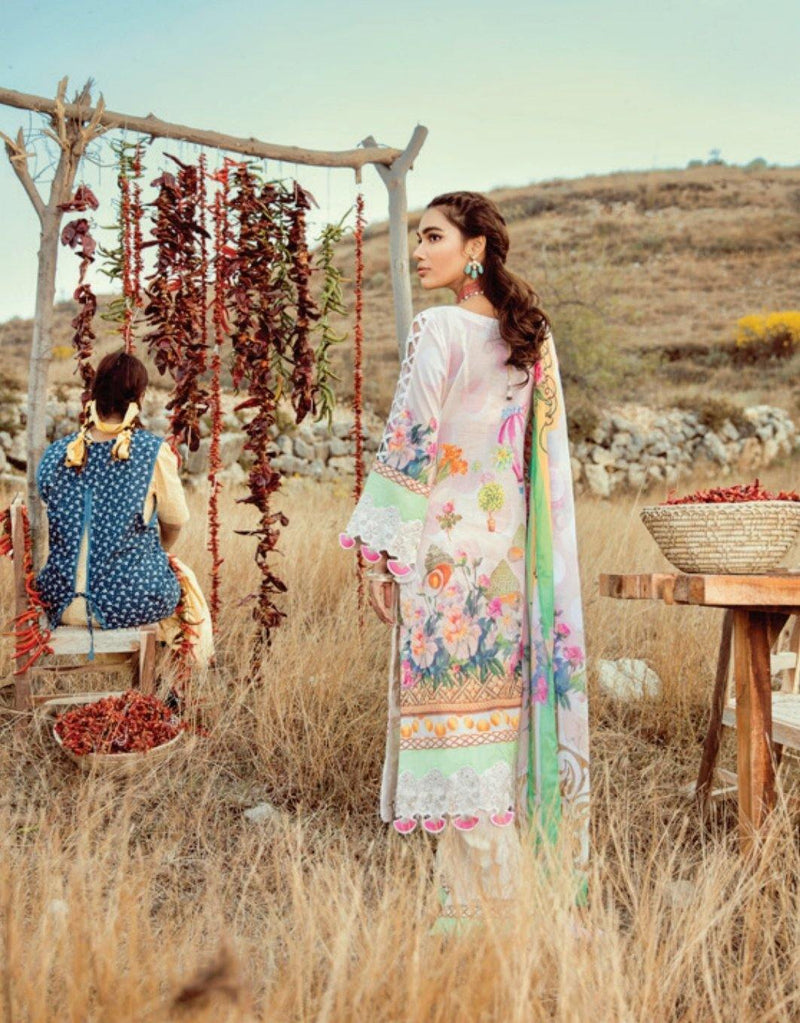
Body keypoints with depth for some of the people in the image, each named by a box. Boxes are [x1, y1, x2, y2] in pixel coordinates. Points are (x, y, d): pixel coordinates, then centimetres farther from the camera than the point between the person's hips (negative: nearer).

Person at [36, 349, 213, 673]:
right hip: (132, 603, -3)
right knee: (183, 578, 28)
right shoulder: (154, 451, -11)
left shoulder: (55, 454, 0)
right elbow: (176, 521, 0)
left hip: (60, 604, 4)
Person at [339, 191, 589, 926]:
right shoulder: (534, 335, 9)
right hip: (510, 546, 7)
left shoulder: (438, 330, -11)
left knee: (452, 706, 0)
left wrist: (382, 555, -9)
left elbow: (409, 444, -14)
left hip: (447, 545, -7)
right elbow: (550, 451, 12)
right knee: (509, 699, 12)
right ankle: (518, 878, 22)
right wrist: (537, 551, 18)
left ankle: (474, 895, 6)